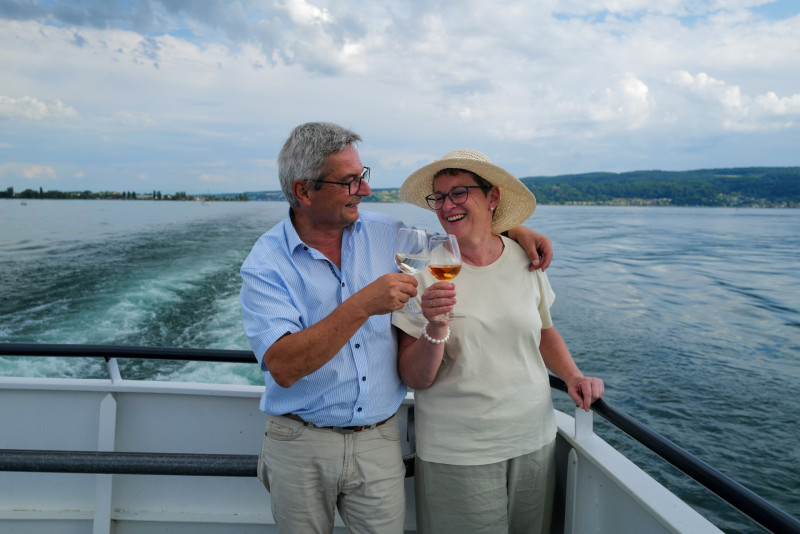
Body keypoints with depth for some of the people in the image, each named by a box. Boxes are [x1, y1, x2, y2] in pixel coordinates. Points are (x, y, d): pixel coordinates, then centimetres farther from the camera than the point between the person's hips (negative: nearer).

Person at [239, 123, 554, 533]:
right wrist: (361, 306, -33)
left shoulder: (384, 233, 2)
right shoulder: (265, 264, -12)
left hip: (379, 441, 3)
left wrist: (515, 229, 5)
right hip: (300, 445, -2)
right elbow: (283, 367, -25)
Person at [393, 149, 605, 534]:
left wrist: (573, 376, 2)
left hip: (534, 442, 4)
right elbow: (414, 379, -12)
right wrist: (435, 329, -28)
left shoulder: (525, 260, 0)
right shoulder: (425, 272, -10)